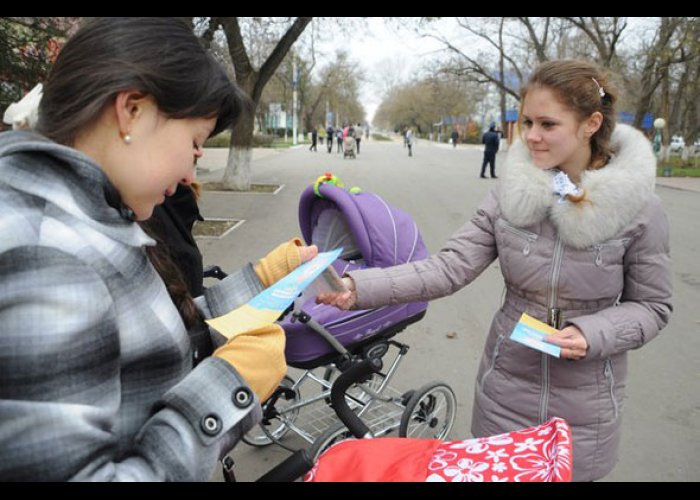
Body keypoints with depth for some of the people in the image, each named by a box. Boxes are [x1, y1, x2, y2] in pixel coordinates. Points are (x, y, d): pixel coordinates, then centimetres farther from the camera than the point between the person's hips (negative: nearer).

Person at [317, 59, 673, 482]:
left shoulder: (639, 209, -13)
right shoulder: (510, 196, -8)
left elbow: (652, 306, -3)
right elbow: (451, 266, -15)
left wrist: (590, 335, -22)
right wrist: (359, 287, -28)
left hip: (584, 405, -1)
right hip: (505, 390, 2)